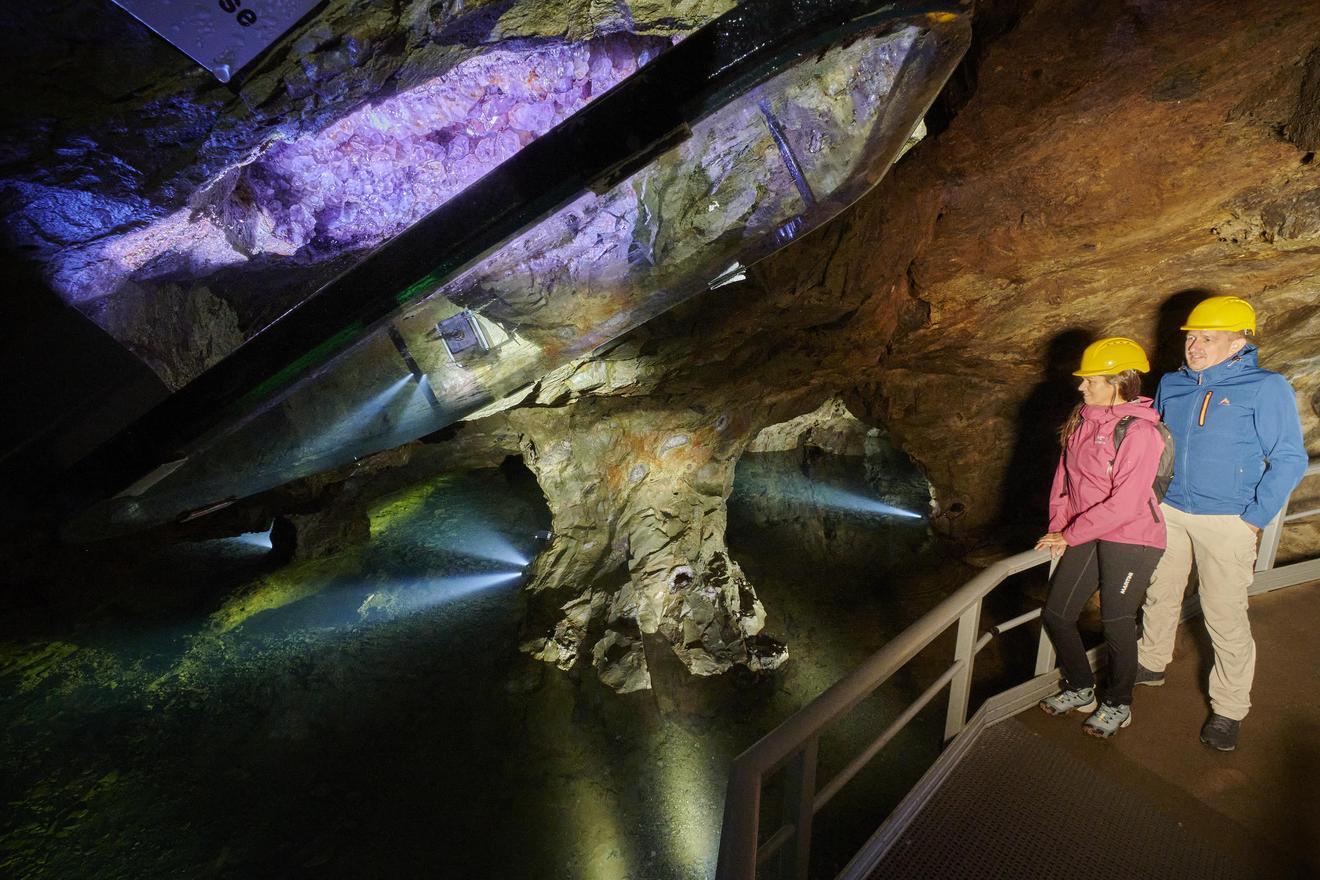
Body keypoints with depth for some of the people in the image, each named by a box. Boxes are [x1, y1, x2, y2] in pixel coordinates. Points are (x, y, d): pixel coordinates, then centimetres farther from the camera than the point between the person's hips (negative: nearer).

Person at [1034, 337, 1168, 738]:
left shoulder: (1140, 431, -18)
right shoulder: (1083, 418, 3)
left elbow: (1124, 504, -21)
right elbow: (1064, 475, 9)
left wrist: (1069, 536, -17)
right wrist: (1057, 527, 0)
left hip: (1131, 538, -7)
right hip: (1086, 535, 7)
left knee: (1116, 625, 5)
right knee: (1056, 614, 9)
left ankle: (1118, 705, 29)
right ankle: (1080, 690, 31)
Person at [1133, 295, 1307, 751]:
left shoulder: (1266, 388, -10)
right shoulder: (1171, 385, 5)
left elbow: (1289, 460, -11)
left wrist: (1255, 519, -13)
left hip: (1226, 522, -5)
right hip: (1168, 512, 5)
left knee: (1226, 618, 4)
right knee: (1159, 596, 18)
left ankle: (1229, 710, 20)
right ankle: (1151, 664, 39)